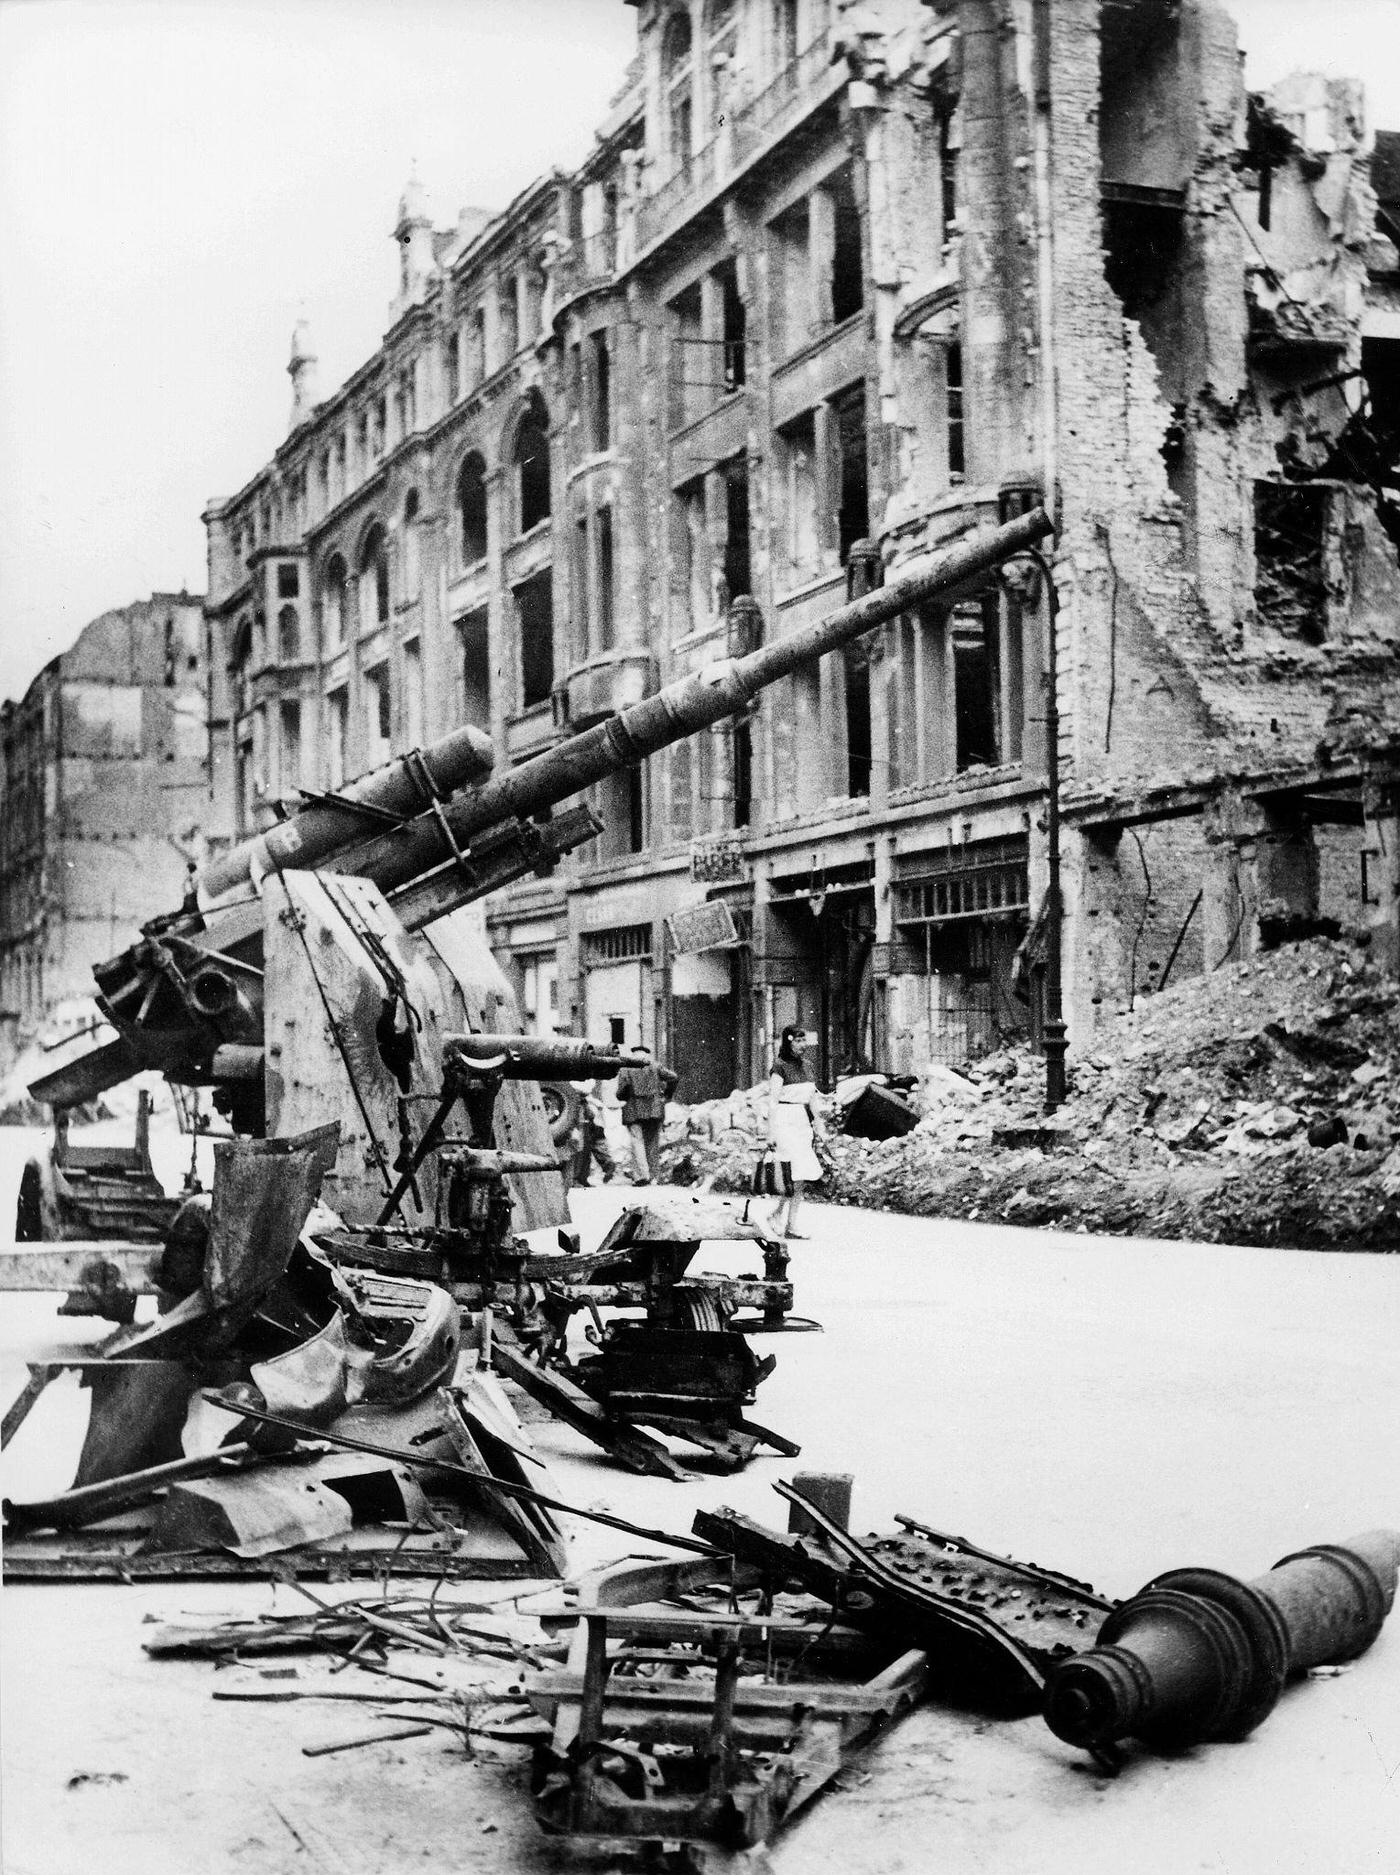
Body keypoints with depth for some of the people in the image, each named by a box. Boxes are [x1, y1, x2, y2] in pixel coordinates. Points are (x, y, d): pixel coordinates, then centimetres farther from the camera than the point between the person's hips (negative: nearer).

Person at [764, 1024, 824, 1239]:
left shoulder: (805, 1066, 15)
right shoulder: (780, 1066, -7)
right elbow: (773, 1100, -10)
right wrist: (771, 1131, -14)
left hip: (802, 1122, 8)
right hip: (785, 1120, -8)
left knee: (804, 1176, 3)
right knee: (799, 1174, -14)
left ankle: (777, 1215, 16)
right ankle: (791, 1226, -7)